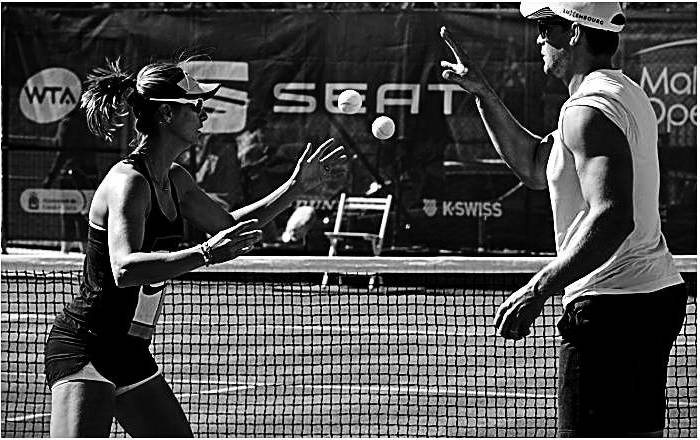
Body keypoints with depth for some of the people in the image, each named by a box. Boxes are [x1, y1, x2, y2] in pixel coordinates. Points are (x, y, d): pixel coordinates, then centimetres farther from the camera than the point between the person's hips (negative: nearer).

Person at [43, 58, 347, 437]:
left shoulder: (174, 181, 9)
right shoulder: (128, 182, -19)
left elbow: (228, 225, 26)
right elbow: (124, 269, -35)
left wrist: (296, 187, 20)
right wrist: (204, 254, -43)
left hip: (131, 354, 10)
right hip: (83, 347, -10)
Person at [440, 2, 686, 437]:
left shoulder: (590, 109, -16)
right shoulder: (626, 94, 17)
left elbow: (612, 218, -27)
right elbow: (534, 166, 23)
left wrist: (539, 290, -25)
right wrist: (483, 92, 17)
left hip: (611, 307, -11)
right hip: (656, 292, 11)